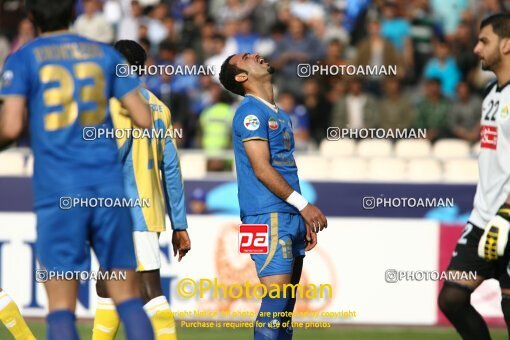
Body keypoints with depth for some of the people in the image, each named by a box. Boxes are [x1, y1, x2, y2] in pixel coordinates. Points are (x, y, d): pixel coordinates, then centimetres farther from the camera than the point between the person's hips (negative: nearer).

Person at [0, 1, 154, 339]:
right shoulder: (105, 54, 10)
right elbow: (144, 119, 7)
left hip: (58, 193, -2)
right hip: (108, 187, 2)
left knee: (61, 306, -1)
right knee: (128, 297, 7)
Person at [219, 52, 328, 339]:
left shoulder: (281, 116, 22)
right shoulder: (251, 112, -7)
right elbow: (261, 169, -15)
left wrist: (306, 221, 18)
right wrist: (303, 204, -16)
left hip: (290, 217, 9)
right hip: (268, 215, -9)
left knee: (287, 300, 7)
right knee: (277, 295, -15)